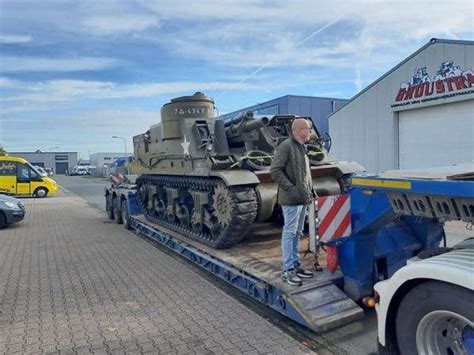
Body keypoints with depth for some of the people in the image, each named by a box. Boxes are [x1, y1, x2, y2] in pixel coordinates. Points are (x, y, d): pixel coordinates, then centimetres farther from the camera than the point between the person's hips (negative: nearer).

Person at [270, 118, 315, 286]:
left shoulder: (302, 147, 16)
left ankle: (296, 265, 25)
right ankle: (287, 271, 6)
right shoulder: (286, 145, -13)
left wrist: (310, 190, 14)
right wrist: (291, 189, -21)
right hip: (291, 199, -9)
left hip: (303, 198, 9)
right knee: (289, 233, -2)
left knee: (297, 233, 15)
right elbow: (275, 170, -19)